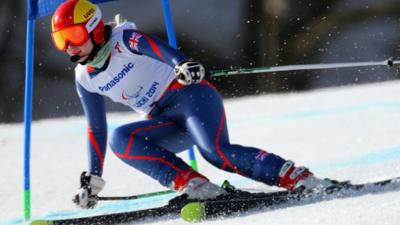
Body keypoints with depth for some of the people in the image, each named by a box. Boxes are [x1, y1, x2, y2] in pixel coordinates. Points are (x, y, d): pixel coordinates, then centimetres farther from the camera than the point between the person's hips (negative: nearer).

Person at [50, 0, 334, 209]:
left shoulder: (124, 39, -9)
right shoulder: (85, 79, 11)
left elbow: (160, 48, -28)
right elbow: (96, 130, 19)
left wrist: (183, 64, -51)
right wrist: (92, 179, 16)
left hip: (190, 94, -7)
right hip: (166, 122, 7)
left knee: (216, 151, -32)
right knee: (120, 140, -20)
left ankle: (299, 178, -29)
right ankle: (191, 184, -30)